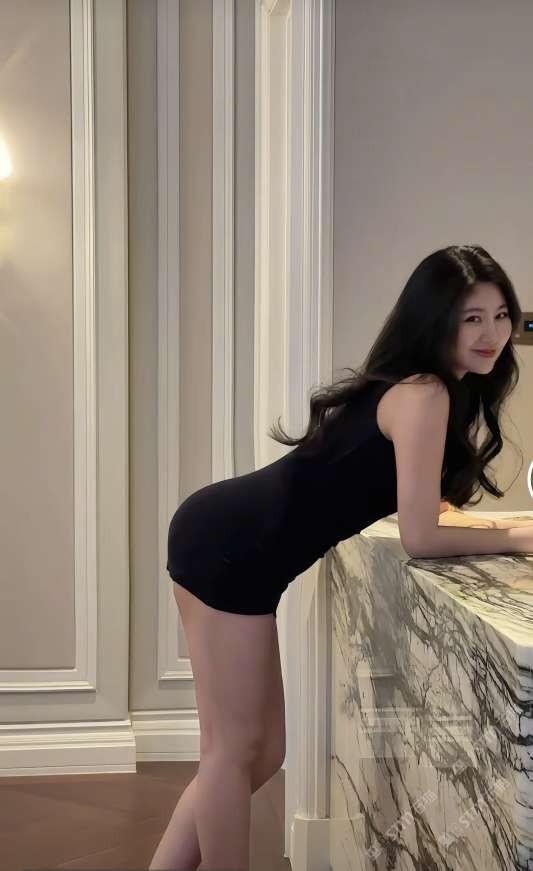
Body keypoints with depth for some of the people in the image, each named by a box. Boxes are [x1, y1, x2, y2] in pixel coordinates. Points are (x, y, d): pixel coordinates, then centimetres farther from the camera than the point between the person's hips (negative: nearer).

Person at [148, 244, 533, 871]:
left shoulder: (412, 386, 13)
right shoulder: (424, 394, -16)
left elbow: (420, 505, 18)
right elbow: (419, 538, -17)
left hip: (225, 536, 10)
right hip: (231, 548, -10)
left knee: (260, 752, 16)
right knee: (236, 750, 3)